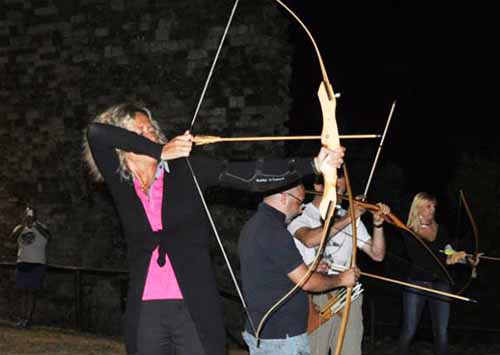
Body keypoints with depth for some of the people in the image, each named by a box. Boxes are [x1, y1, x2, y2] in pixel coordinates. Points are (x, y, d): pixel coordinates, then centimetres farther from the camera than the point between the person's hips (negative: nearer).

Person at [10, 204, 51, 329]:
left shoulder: (40, 227, -1)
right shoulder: (20, 228, 7)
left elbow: (48, 235, -24)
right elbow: (13, 236, -14)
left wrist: (34, 222, -28)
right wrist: (24, 223, -25)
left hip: (37, 265, -3)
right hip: (22, 264, 3)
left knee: (32, 293, -3)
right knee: (23, 292, 5)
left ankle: (28, 319, -2)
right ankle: (22, 318, 8)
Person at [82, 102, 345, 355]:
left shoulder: (187, 169, 1)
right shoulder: (121, 184, 4)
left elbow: (251, 175, -8)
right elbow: (96, 133, -10)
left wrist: (313, 164, -18)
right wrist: (160, 151, -12)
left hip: (194, 310, -1)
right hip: (145, 311, 1)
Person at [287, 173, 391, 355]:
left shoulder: (350, 217, 11)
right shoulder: (300, 216, -3)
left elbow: (377, 254, 8)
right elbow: (310, 240, -26)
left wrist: (378, 224, -7)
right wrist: (346, 219, -25)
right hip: (313, 298, -4)